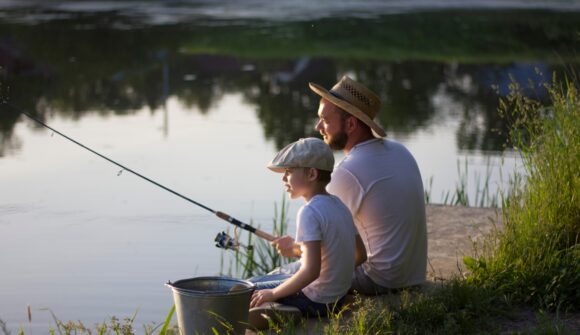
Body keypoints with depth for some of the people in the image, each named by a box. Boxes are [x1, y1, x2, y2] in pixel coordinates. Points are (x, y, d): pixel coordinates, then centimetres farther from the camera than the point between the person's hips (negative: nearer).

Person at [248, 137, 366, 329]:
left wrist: (273, 293, -17)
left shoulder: (309, 212, -20)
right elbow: (359, 255, 12)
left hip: (314, 301, -8)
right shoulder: (339, 205, 5)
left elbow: (311, 270, -27)